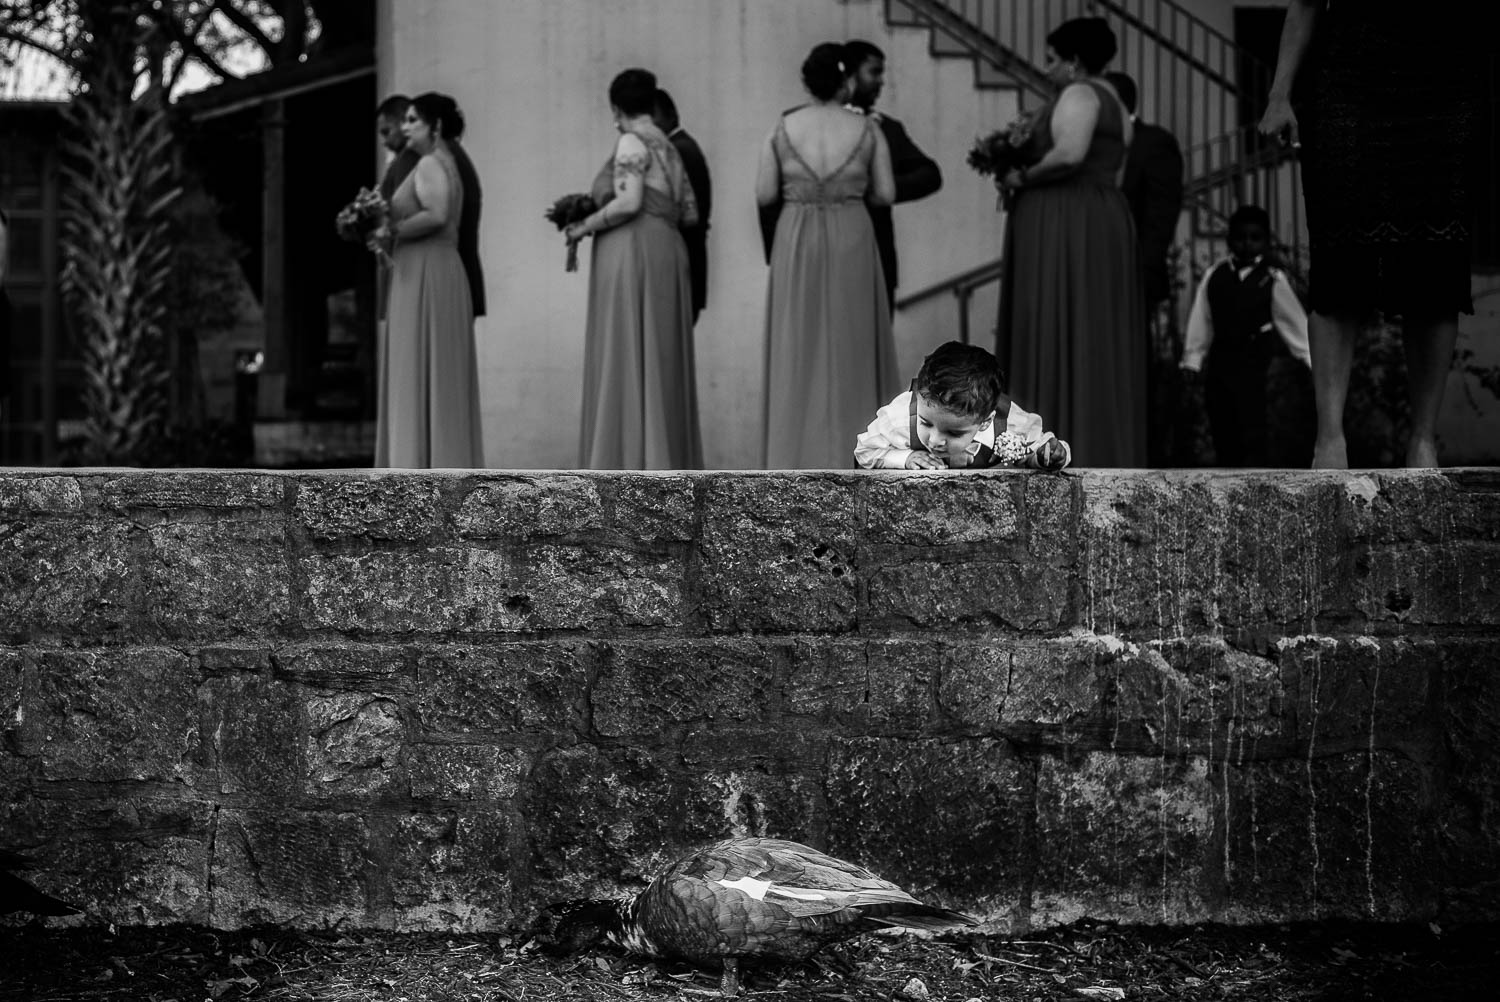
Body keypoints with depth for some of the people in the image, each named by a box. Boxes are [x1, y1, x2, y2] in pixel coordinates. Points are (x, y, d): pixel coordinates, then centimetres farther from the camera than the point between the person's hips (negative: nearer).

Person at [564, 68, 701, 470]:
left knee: (627, 358, -7)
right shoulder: (668, 147, 17)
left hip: (633, 255, -8)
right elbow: (690, 213, 15)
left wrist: (585, 226, -7)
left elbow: (628, 201, -18)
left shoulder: (632, 142, -6)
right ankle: (671, 463, 8)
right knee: (662, 360, 9)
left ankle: (632, 463, -9)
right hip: (668, 252, 8)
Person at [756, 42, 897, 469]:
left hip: (796, 242, 0)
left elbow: (764, 194, -1)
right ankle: (848, 456, 8)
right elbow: (885, 194, 2)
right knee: (849, 344, 8)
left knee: (798, 347, 7)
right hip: (852, 241, 0)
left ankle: (796, 454, 7)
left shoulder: (782, 129, -3)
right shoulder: (867, 130, -3)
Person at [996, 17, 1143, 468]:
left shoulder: (1079, 94, -10)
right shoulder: (1112, 103, 19)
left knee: (1061, 340, -8)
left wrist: (1024, 177, -13)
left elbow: (1069, 153, -27)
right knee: (1098, 340, 9)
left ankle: (1070, 455, -10)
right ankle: (1107, 452, 8)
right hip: (1104, 223, 10)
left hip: (1065, 228, -10)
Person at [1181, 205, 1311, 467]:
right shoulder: (1214, 276, 5)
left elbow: (1295, 322, 1)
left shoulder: (1272, 280, -3)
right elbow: (1201, 321, 7)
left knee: (1252, 438, -8)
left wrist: (1312, 360, 1)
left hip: (1253, 367, -4)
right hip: (1219, 364, 4)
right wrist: (1192, 361, 7)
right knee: (1223, 437, 9)